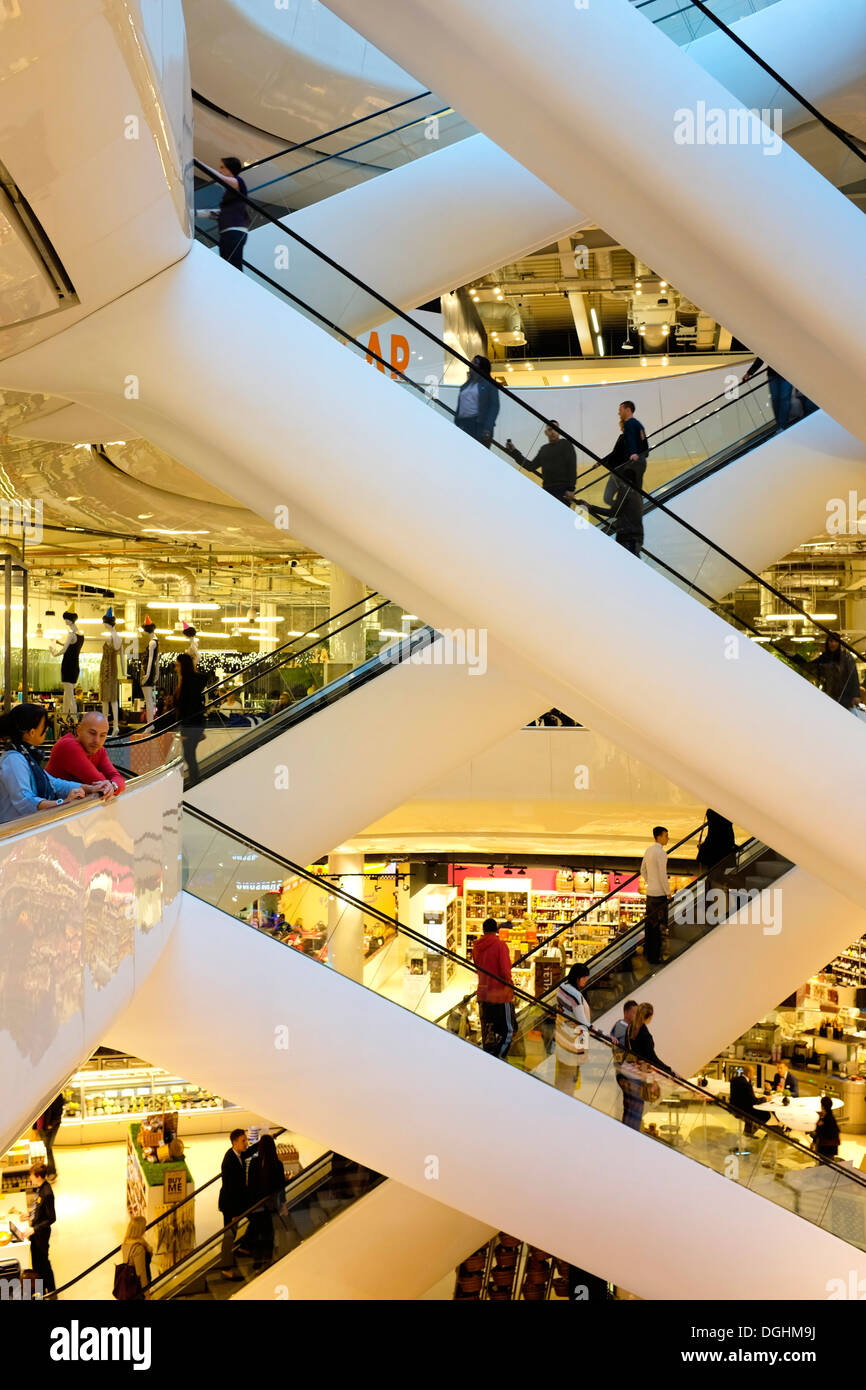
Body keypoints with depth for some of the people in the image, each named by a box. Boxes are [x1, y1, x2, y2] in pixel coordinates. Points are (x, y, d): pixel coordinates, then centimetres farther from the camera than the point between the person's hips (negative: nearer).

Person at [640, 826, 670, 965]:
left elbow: (643, 870, 18)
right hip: (659, 893, -9)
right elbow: (662, 875, -20)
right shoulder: (661, 853, -19)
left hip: (650, 892, 9)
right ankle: (654, 957, -1)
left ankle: (648, 950, 30)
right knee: (658, 925, -3)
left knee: (649, 922, 18)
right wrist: (668, 892, -10)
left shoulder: (649, 850, 9)